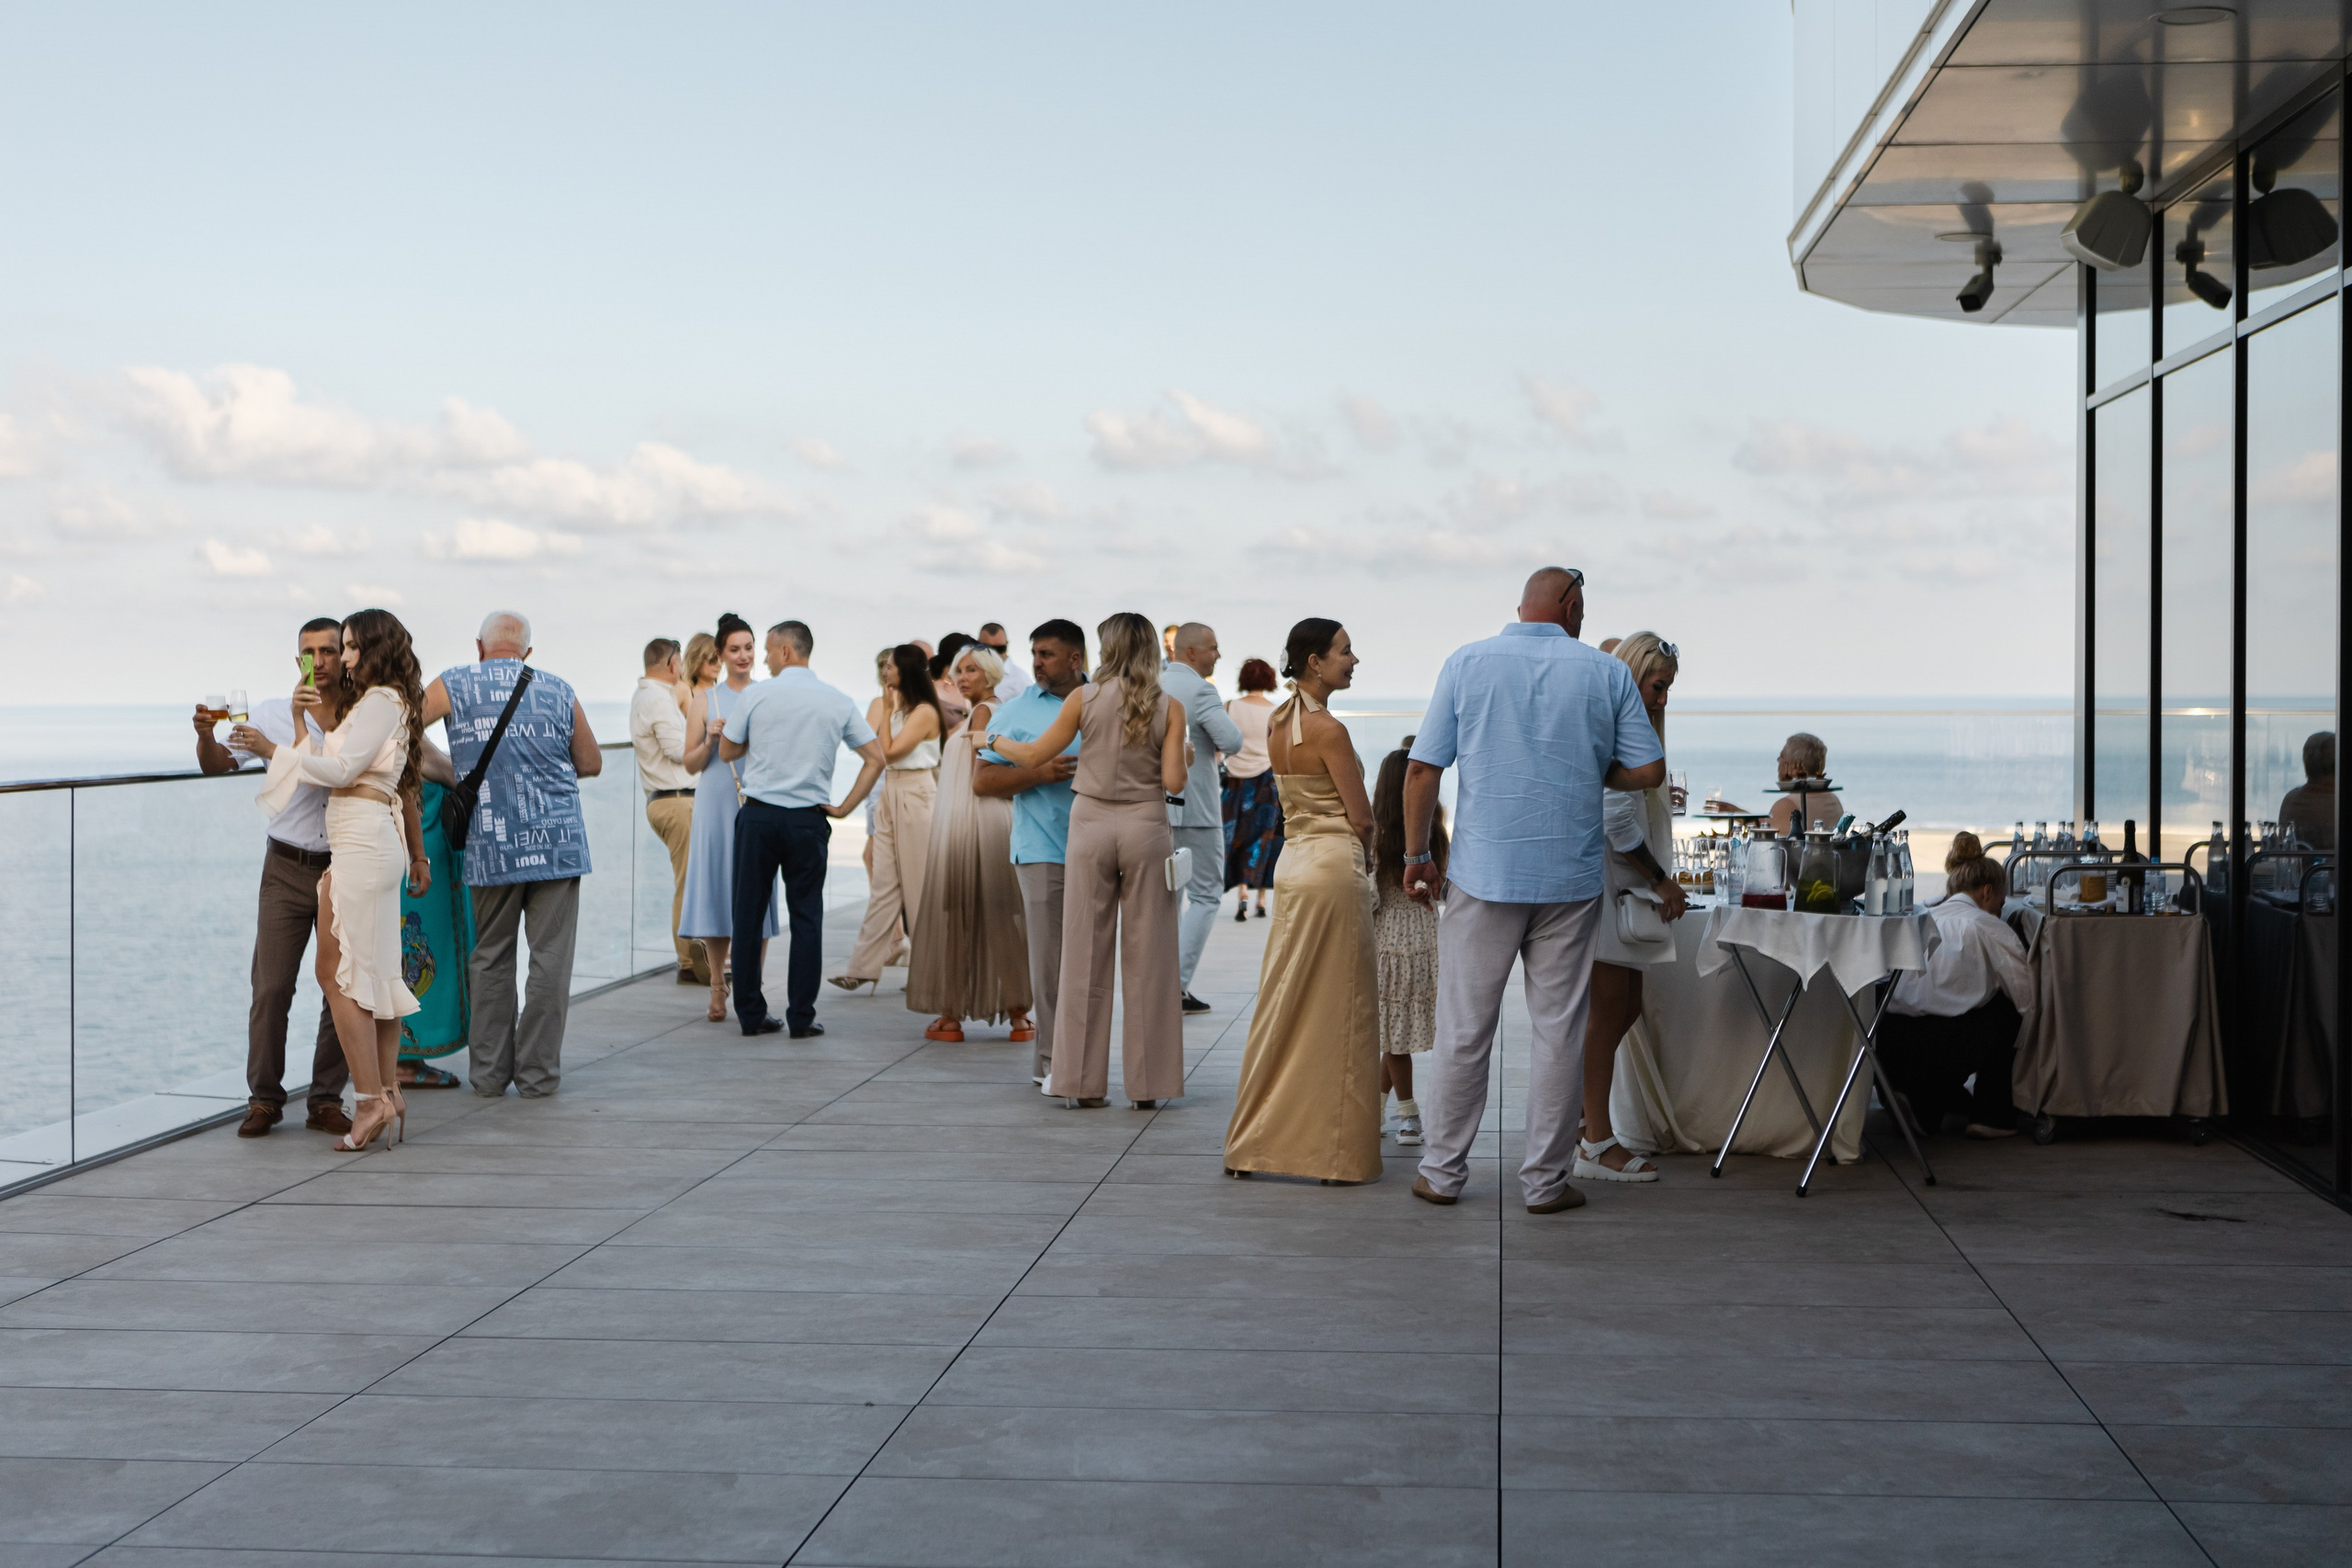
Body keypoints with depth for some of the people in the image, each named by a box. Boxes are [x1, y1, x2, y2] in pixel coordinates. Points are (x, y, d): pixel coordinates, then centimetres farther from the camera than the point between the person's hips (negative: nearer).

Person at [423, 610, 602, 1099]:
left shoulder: (454, 687, 2)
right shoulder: (558, 691, 6)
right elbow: (591, 764, 14)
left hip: (491, 845, 0)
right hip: (557, 842, 0)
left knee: (491, 958, 11)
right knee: (550, 958, 3)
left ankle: (489, 1072, 14)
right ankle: (537, 1073, 5)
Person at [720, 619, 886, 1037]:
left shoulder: (757, 695, -3)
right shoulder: (838, 703, 3)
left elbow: (727, 751, 8)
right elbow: (876, 758, 3)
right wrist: (845, 807, 6)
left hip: (758, 816, -1)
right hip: (809, 820, 1)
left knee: (749, 913, 8)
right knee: (806, 917, 5)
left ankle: (751, 1013, 11)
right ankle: (801, 1017, 3)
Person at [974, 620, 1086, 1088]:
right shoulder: (1016, 712, 4)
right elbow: (982, 780, 0)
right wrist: (1039, 774, -13)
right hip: (1043, 852, -3)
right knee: (1050, 962, -4)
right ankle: (1053, 1062, 2)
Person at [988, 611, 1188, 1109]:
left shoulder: (1085, 698, -1)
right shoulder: (1169, 708, -1)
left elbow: (1033, 755, 6)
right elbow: (1173, 781, -7)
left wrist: (995, 740, 25)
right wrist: (1184, 763, 15)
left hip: (1091, 824, 0)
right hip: (1146, 826, 0)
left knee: (1086, 954, 5)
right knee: (1146, 956, 4)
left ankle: (1084, 1083, 8)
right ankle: (1147, 1084, 6)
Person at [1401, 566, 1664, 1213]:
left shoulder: (1466, 663, 1)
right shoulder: (1607, 674, 1)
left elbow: (1422, 769, -2)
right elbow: (1649, 770, 2)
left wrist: (1416, 855, 8)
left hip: (1484, 874, 0)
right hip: (1571, 876, 0)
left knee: (1464, 1030, 7)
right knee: (1559, 1030, 6)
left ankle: (1443, 1171, 14)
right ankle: (1545, 1179, 11)